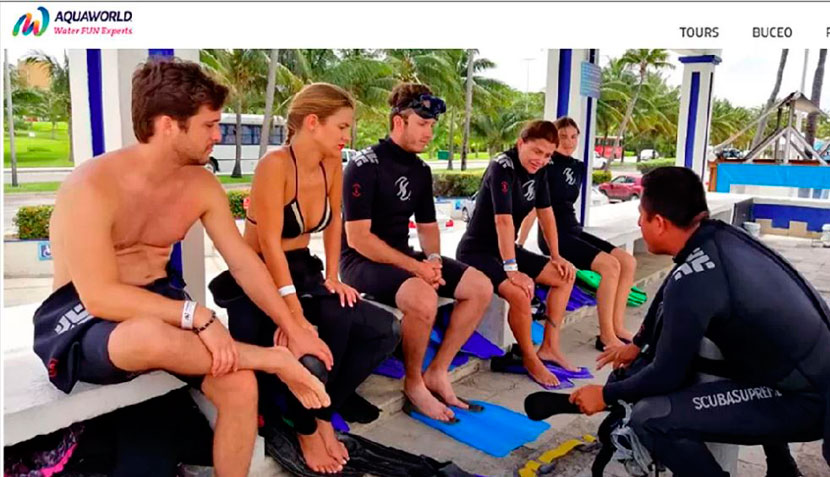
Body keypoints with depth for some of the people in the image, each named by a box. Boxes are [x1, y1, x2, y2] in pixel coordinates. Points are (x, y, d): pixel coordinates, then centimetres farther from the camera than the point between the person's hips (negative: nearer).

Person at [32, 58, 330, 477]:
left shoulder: (201, 184, -2)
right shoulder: (91, 188, -21)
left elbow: (244, 263, 0)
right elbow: (100, 297, -27)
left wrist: (293, 329, -5)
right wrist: (196, 315, -34)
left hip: (159, 304, 5)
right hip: (83, 316, -5)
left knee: (239, 384, -19)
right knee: (150, 336, -41)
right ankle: (274, 361, -19)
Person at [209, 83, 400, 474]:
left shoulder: (332, 165, 0)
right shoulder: (274, 165, -20)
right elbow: (269, 244, -25)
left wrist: (331, 278, 5)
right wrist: (295, 312, -31)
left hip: (303, 273, 7)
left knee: (386, 331, -11)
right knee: (333, 321, -34)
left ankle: (321, 411, 7)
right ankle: (305, 427, -5)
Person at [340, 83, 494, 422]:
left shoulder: (420, 170, 8)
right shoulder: (365, 165, -14)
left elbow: (427, 225, 16)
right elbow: (358, 238, -19)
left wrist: (433, 260, -6)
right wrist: (415, 267, -22)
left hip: (403, 255, 8)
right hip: (363, 260, -8)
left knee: (480, 287, -4)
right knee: (423, 297, -35)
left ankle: (438, 372, 3)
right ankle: (414, 383, -8)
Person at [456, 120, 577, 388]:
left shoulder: (538, 171, 3)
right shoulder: (502, 168, -22)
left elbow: (545, 213, 13)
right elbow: (504, 220, -30)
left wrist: (556, 255, 10)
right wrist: (512, 270, -34)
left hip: (506, 249, 9)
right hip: (477, 251, -9)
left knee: (566, 276, 7)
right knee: (520, 293, -32)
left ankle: (549, 347, 12)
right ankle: (530, 359, -7)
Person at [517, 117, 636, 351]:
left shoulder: (578, 167, 12)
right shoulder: (547, 165, -10)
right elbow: (533, 207, -16)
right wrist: (518, 246, -19)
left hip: (574, 230, 8)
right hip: (553, 234, -8)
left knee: (628, 262, -2)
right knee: (610, 265, -22)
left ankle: (617, 327, 3)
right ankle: (606, 336, -11)